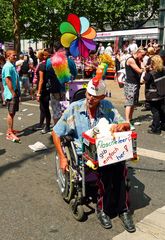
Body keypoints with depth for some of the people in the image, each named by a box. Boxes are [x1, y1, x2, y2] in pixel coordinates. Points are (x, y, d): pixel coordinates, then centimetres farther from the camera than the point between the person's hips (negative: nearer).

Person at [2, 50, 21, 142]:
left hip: (15, 92, 9)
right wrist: (13, 93, -20)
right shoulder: (7, 66, -14)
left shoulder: (12, 66, 15)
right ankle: (10, 133, -2)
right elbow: (7, 80, -20)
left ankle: (10, 130, 26)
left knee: (13, 112, 15)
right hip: (11, 93, -9)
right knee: (11, 113, -7)